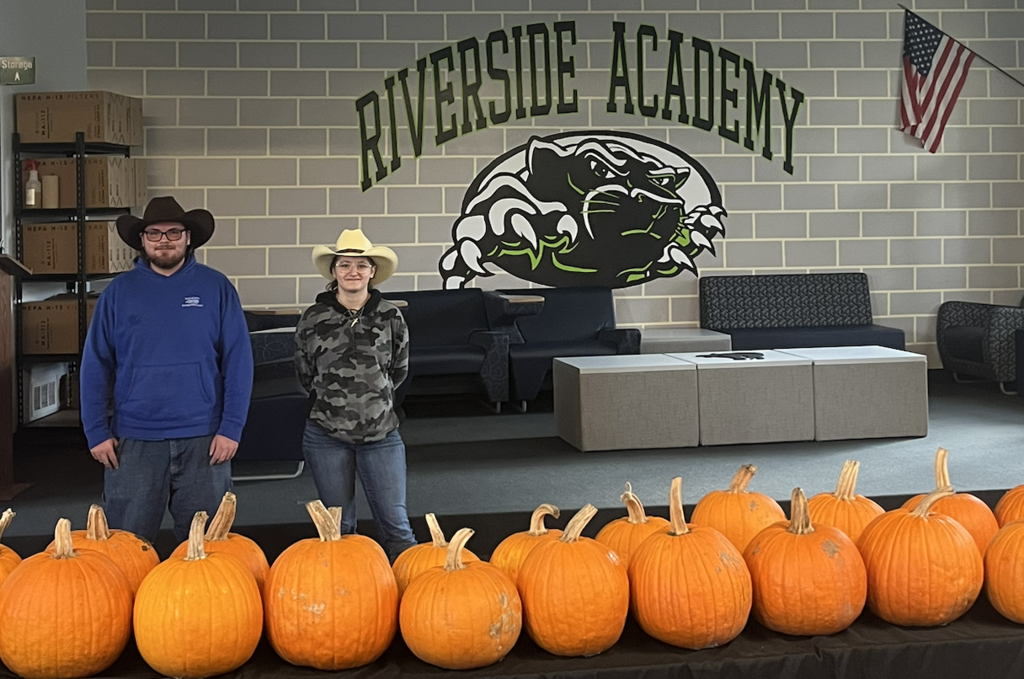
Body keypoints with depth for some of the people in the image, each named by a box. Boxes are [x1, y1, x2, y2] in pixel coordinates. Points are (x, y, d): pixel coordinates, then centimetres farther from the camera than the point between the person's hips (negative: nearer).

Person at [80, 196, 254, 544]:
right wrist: (96, 431, -2)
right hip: (133, 439, 1)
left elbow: (238, 361, -1)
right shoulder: (119, 291, 4)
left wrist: (231, 427, -7)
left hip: (202, 438, -1)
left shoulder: (215, 287, 2)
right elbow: (95, 366, 4)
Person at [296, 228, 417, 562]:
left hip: (381, 435, 0)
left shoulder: (391, 317, -2)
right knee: (339, 528, 9)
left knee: (396, 526, -2)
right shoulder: (312, 320, -2)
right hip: (326, 437, 1)